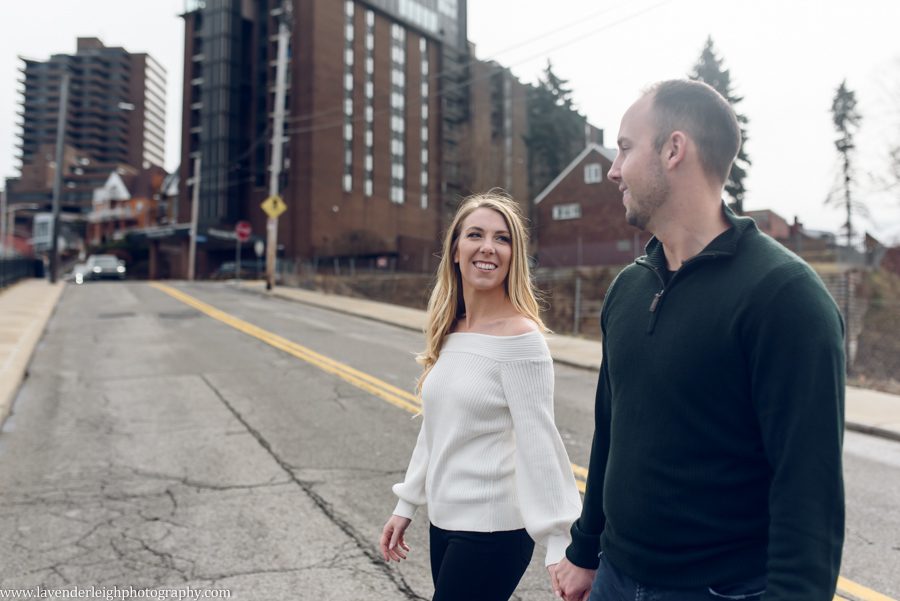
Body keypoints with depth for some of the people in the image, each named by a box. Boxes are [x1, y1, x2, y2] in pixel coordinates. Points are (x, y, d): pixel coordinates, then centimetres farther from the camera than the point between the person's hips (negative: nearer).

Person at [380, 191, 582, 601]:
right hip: (443, 521, 7)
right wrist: (406, 505, 16)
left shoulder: (520, 337, -16)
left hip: (493, 530, -7)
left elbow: (537, 441, -19)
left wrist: (560, 544, -21)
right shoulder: (449, 333, 5)